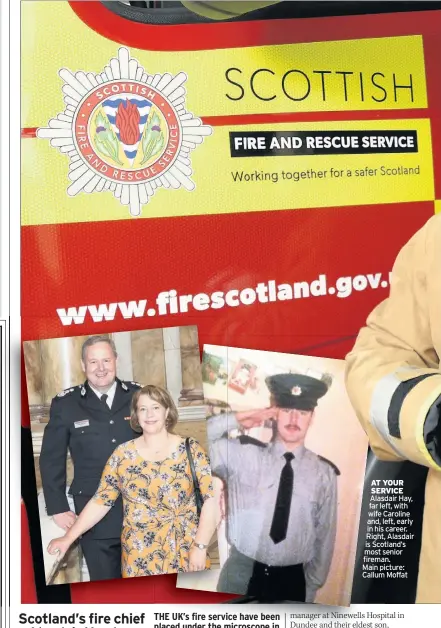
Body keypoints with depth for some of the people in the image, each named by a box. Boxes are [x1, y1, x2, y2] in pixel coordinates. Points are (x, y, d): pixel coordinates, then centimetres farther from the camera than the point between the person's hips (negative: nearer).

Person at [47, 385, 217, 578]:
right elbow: (100, 501, 2)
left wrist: (200, 546, -15)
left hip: (186, 556, -1)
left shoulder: (190, 449, -5)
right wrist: (68, 538, -4)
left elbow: (212, 498, -9)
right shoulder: (122, 454, 1)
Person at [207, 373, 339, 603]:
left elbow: (325, 535, 3)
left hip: (292, 580, 1)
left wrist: (312, 586, 8)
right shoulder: (242, 454, -8)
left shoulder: (324, 472, -5)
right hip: (241, 574, 0)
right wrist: (234, 420, -18)